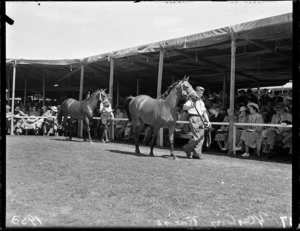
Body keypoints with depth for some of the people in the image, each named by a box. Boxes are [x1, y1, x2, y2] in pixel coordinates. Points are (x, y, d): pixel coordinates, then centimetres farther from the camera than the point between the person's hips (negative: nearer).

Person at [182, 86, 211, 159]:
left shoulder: (202, 102, 23)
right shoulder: (192, 100, 1)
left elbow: (204, 112, 25)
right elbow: (184, 107, -13)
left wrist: (208, 121, 18)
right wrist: (192, 106, -27)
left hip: (201, 119, 8)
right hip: (193, 118, -7)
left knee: (201, 137, 1)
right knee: (197, 136, -16)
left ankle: (196, 154, 5)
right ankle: (187, 148, 4)